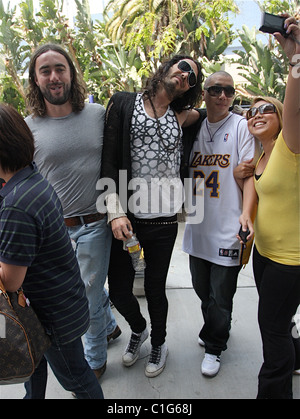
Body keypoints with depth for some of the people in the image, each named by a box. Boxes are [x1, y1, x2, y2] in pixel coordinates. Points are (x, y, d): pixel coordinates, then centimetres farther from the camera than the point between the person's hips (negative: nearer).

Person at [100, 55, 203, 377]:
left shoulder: (181, 118, 7)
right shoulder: (123, 104, 0)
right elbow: (108, 160, -6)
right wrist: (115, 212, -14)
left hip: (164, 222, 1)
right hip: (125, 218, -1)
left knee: (155, 290, 12)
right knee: (118, 290, 9)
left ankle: (158, 342, 41)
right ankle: (138, 329, 42)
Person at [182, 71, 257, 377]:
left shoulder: (241, 126, -5)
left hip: (227, 228, -5)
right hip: (198, 226, 5)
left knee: (220, 296, 7)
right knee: (202, 289, 20)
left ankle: (214, 346, 32)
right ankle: (217, 329, 46)